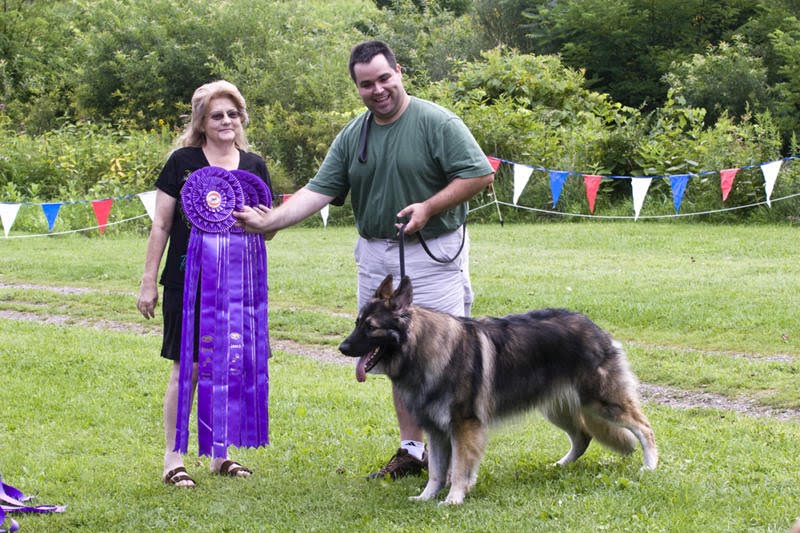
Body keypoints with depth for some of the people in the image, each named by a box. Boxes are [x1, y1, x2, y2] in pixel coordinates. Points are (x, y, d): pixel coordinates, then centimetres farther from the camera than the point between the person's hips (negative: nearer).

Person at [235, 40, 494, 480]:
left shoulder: (436, 123, -8)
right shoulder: (351, 137, 9)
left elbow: (480, 175, -10)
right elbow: (317, 192, 5)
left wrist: (428, 207, -17)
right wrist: (269, 221, -7)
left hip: (431, 253, -6)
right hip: (375, 254, 6)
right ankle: (411, 450, 20)